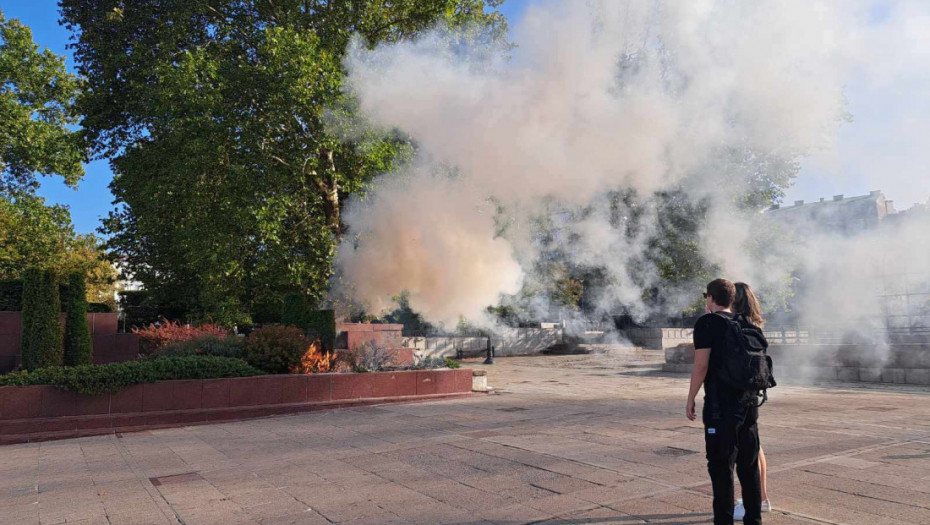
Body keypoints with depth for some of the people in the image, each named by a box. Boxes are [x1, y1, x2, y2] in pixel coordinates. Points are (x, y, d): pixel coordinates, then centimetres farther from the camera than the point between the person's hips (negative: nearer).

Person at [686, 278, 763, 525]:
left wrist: (690, 399, -6)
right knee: (749, 465, 14)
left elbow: (701, 366, -14)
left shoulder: (707, 322, -9)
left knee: (721, 466, -1)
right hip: (748, 402, 7)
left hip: (721, 405, -7)